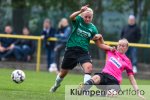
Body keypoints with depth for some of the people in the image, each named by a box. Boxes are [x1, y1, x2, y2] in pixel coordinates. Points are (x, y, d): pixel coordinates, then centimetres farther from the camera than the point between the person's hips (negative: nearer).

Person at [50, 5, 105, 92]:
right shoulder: (79, 20, -6)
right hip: (71, 49, -1)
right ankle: (56, 85, 44)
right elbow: (72, 17, -28)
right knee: (63, 72, 14)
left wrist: (97, 37, -14)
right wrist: (80, 11, -48)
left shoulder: (92, 28, 2)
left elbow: (96, 40, 11)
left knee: (88, 67, -28)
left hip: (83, 51, 1)